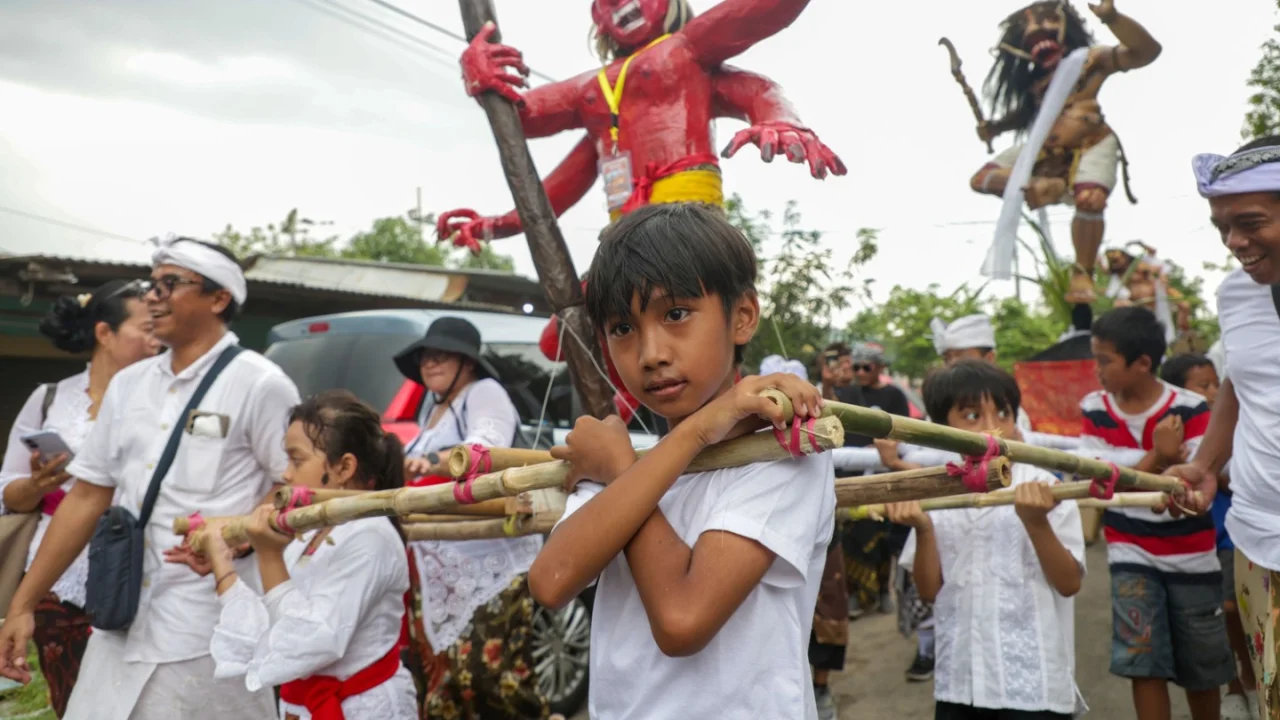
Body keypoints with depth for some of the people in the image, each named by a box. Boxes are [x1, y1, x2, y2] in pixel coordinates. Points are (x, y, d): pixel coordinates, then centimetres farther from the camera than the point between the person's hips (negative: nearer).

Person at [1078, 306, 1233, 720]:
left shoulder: (1190, 410, -11)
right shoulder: (1094, 410, -5)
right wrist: (1156, 458, -24)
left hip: (1191, 557, 0)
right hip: (1131, 555, 1)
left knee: (1202, 664, 12)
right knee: (1144, 662, -6)